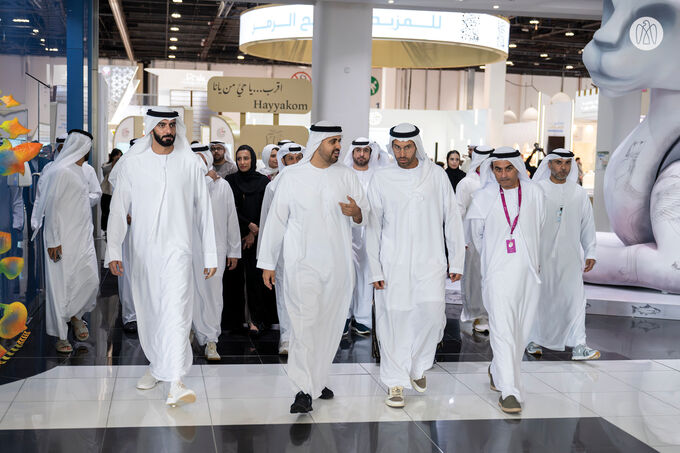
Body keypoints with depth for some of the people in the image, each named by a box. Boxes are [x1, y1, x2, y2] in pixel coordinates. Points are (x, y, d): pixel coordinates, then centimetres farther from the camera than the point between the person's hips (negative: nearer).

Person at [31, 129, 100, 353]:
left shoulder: (77, 170, 13)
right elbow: (52, 206, -17)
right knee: (62, 283, -1)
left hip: (82, 237, 8)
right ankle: (61, 335, 8)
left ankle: (75, 314, 25)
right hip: (64, 240, -8)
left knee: (90, 278, 2)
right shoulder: (62, 172, -15)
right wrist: (53, 240, -18)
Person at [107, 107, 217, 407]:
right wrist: (113, 251, -7)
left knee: (176, 312, -14)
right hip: (142, 252, 2)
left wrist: (210, 255, 5)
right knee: (147, 313, 12)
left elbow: (203, 211, 6)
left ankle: (176, 383, -19)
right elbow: (118, 209, 2)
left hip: (177, 250, -2)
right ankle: (156, 367, 32)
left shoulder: (190, 163, 2)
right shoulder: (131, 163, 2)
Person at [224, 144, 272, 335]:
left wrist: (254, 233, -6)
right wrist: (249, 224, -10)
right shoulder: (230, 180, 5)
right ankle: (234, 319, 9)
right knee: (234, 276, 1)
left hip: (256, 237, -1)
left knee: (254, 276, -5)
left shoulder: (263, 181, 3)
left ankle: (256, 319, 2)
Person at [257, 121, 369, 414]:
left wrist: (357, 212, -13)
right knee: (305, 322, -13)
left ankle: (317, 379, 25)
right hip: (303, 263, -3)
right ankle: (304, 390, -9)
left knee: (329, 324, 9)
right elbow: (276, 220, 5)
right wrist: (267, 262, 3)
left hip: (338, 264, 3)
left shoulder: (346, 176, 8)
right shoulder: (292, 177, 2)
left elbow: (366, 214, 12)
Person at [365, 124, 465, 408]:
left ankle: (418, 366, 15)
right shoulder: (381, 179, 3)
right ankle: (396, 381, 13)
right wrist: (375, 270, -1)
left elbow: (452, 220, 8)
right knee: (394, 320, -1)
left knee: (432, 313, -12)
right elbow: (373, 227, 4)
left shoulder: (437, 176, 5)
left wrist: (457, 261, 5)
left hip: (430, 261, 0)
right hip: (393, 264, 0)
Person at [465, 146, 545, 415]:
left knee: (522, 330, 9)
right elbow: (475, 234, 12)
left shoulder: (534, 194, 5)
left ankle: (498, 372, 30)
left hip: (529, 272, 3)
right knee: (503, 330, -11)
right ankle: (508, 390, -9)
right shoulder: (483, 197, -2)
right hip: (498, 273, -3)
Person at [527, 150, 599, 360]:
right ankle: (534, 340, 22)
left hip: (570, 256, 2)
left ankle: (578, 345, -2)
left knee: (575, 297, -4)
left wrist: (590, 253, 9)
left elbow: (588, 224, 12)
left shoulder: (579, 193, 7)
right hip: (542, 255, -2)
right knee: (538, 297, 7)